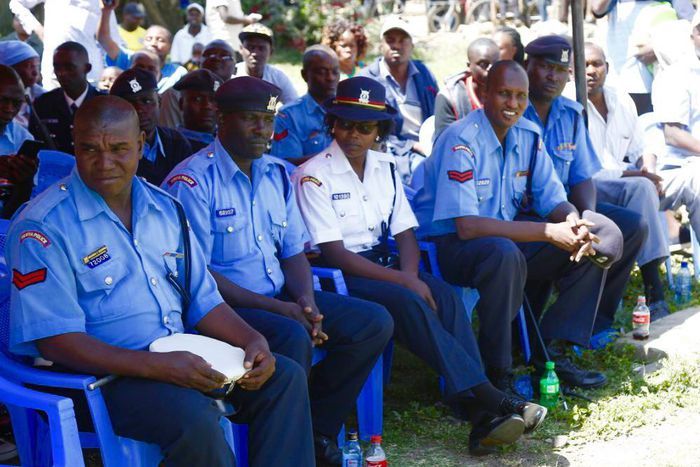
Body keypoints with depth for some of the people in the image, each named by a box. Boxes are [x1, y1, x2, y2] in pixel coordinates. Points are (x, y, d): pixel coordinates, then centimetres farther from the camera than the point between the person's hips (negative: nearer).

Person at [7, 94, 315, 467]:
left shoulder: (164, 208, 12)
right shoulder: (43, 226, -11)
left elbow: (202, 299, 16)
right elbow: (54, 338, -18)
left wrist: (253, 341, -5)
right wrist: (156, 366, -27)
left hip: (181, 357, 7)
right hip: (101, 372, -7)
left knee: (285, 378, -6)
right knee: (194, 418, -32)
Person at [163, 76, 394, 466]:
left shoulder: (277, 174, 11)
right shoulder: (192, 181, -12)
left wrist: (306, 299, -8)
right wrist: (276, 308, -19)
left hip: (281, 297, 8)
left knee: (375, 322, -5)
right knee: (292, 337, -35)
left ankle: (316, 430, 3)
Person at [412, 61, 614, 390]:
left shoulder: (528, 136, 2)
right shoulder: (461, 141, -21)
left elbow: (554, 201, 6)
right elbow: (467, 226, -28)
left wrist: (573, 221, -21)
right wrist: (548, 232, -29)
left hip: (508, 240, 8)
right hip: (447, 245, -8)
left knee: (601, 239, -4)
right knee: (503, 252, -40)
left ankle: (551, 351, -1)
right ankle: (497, 373, -24)